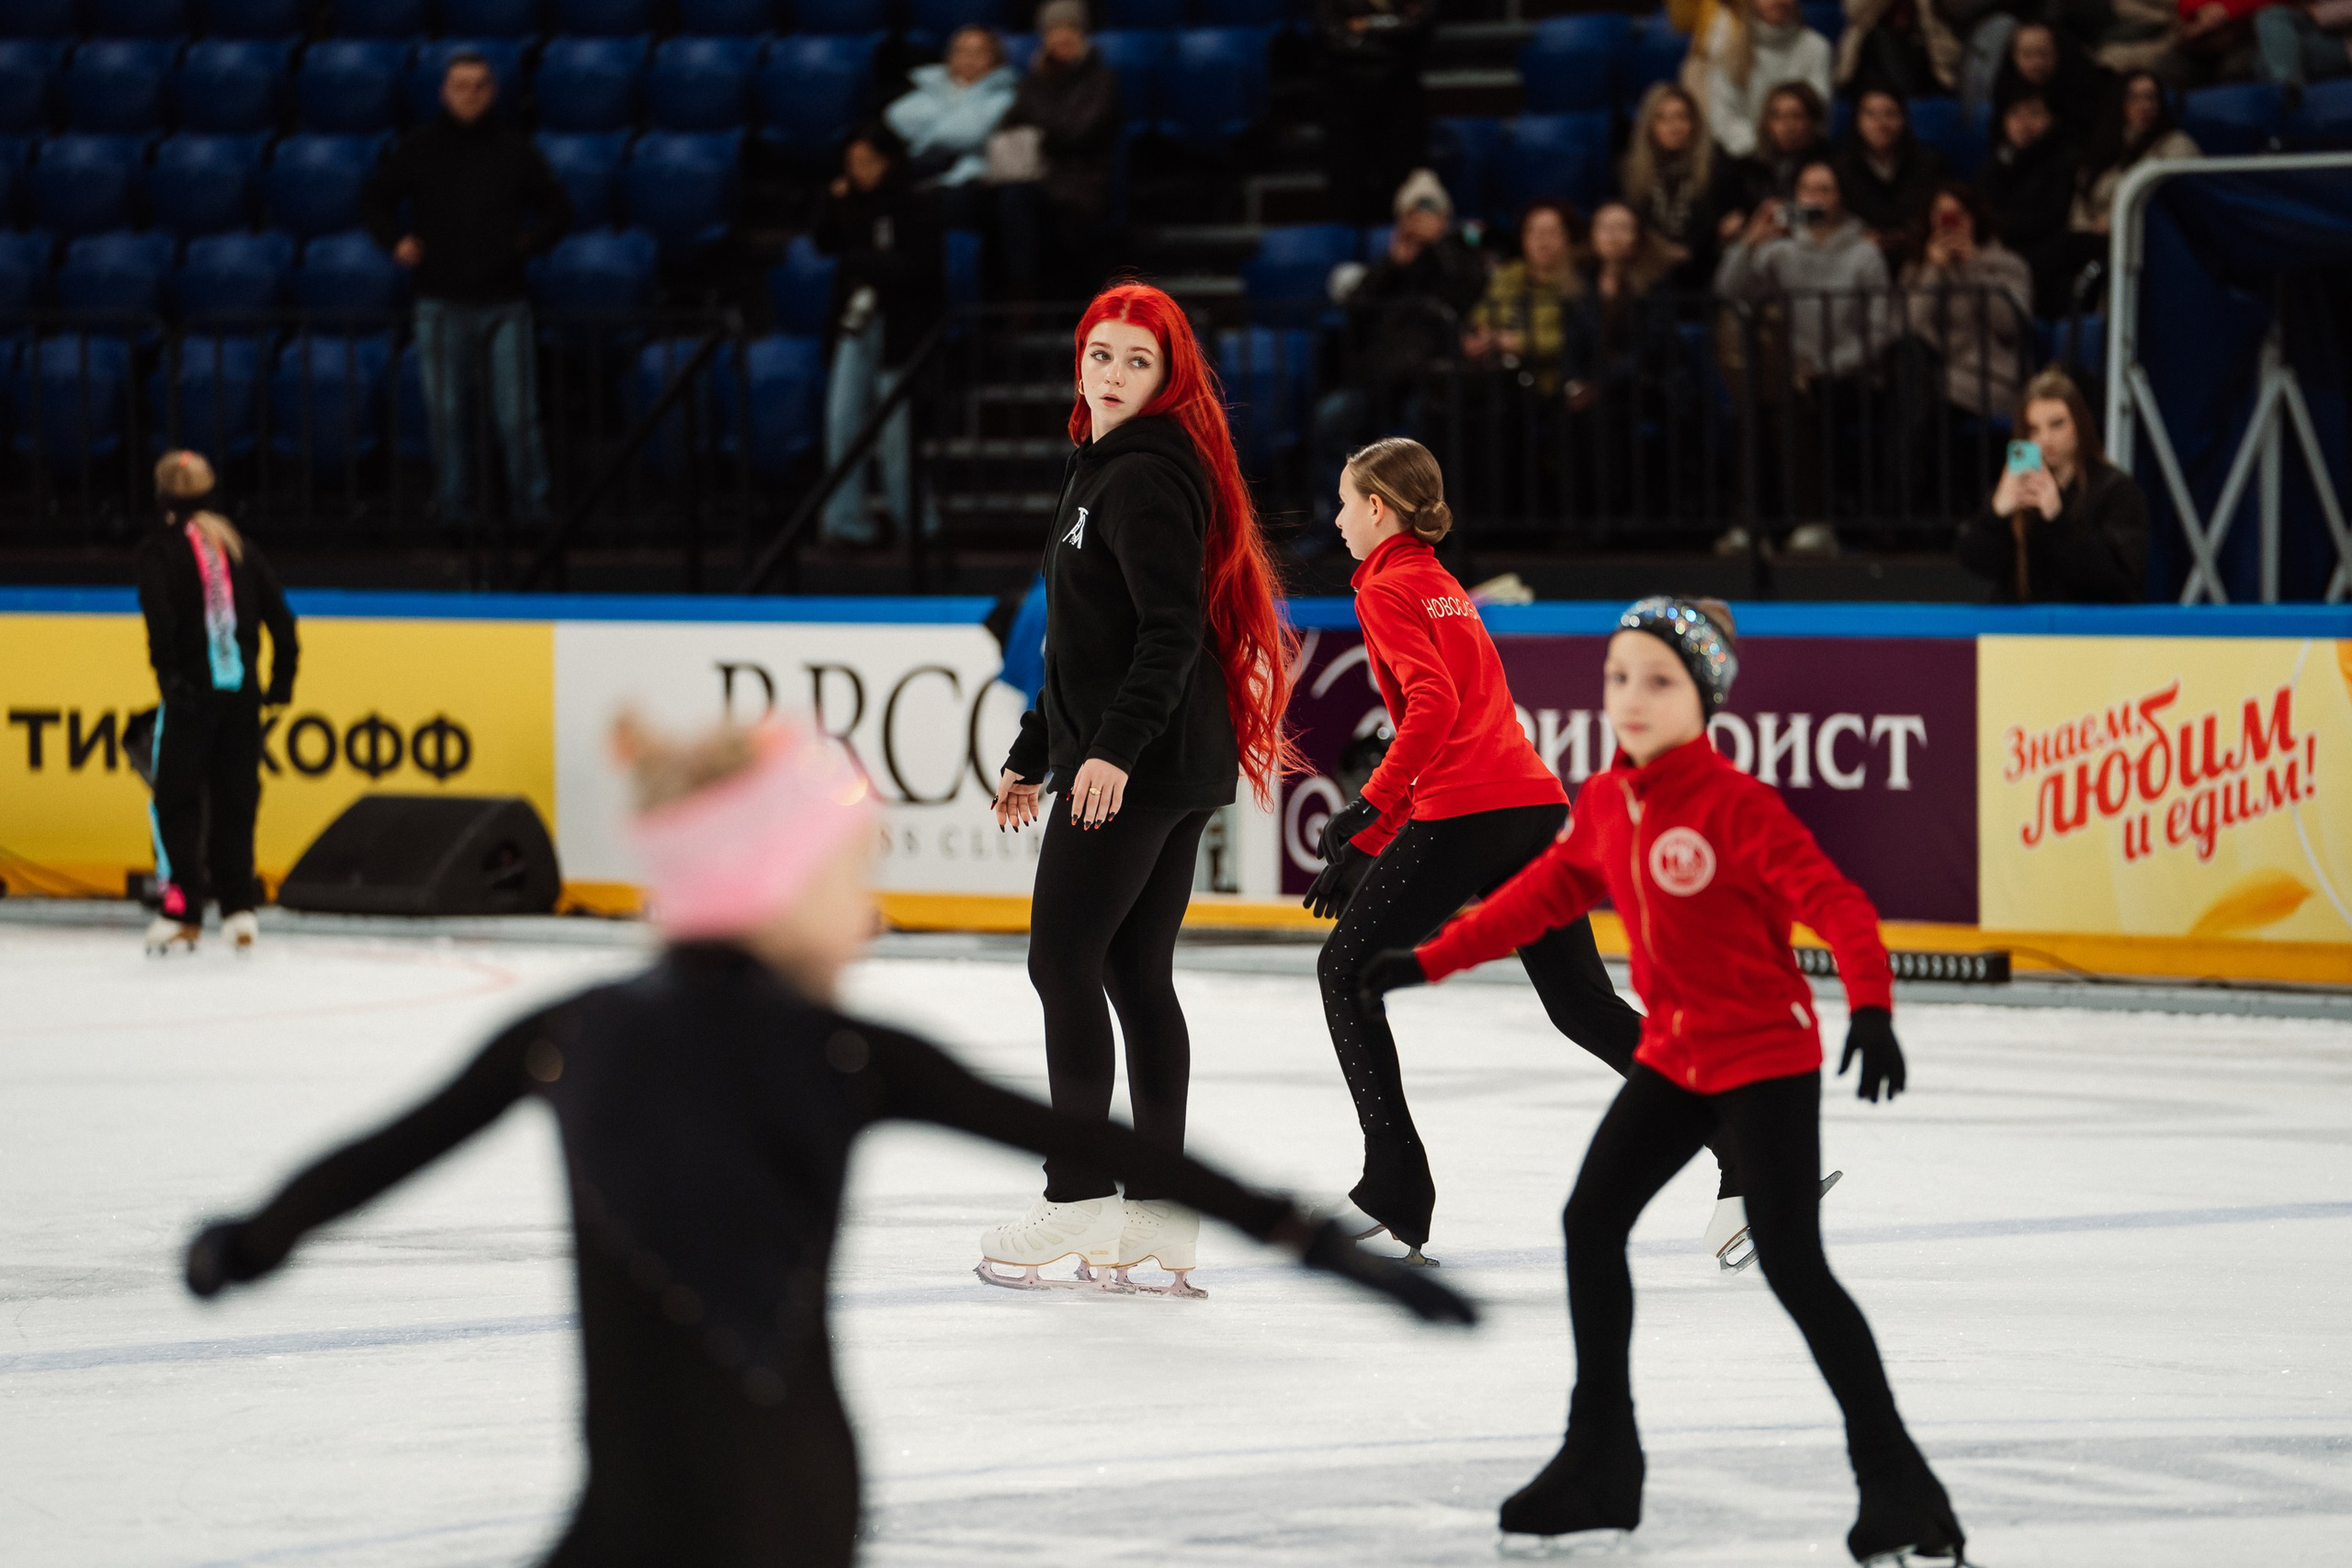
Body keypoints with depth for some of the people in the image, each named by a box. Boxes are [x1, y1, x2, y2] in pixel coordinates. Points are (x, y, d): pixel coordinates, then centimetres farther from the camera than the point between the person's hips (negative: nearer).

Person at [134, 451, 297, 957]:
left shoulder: (159, 549, -3)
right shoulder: (238, 545, 11)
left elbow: (160, 616, -20)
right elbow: (278, 615, 8)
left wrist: (168, 671, -19)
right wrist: (282, 678, 13)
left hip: (191, 690, -5)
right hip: (242, 688, 5)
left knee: (177, 801, 1)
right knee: (235, 798, 12)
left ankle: (183, 913, -4)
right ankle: (238, 909, 10)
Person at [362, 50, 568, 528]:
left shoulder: (515, 148, 7)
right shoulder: (419, 148, 5)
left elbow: (557, 209, 17)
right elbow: (376, 199, 17)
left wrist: (530, 242, 1)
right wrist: (396, 241, 1)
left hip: (504, 304, 0)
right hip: (443, 304, 0)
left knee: (516, 416, -4)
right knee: (448, 415, 1)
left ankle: (529, 507, 2)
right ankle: (455, 509, 7)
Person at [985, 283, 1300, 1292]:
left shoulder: (1146, 476, -13)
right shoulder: (1102, 469, 19)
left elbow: (1172, 629, -22)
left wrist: (1112, 748, -28)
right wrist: (1033, 754, 28)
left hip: (1135, 767, -10)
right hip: (1168, 769, 10)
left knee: (1063, 958, -7)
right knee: (1137, 973, 10)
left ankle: (1078, 1202, -7)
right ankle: (1159, 1209, 11)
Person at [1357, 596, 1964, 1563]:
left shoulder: (1736, 805, -20)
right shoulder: (1605, 804, 2)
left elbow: (1835, 905, -26)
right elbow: (1545, 896, 16)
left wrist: (1871, 1011, -40)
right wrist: (1430, 962, 16)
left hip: (1765, 1057, -8)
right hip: (1672, 1056, 8)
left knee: (1791, 1260, -13)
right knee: (1591, 1221, 8)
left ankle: (1895, 1479, -8)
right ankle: (1601, 1463, 21)